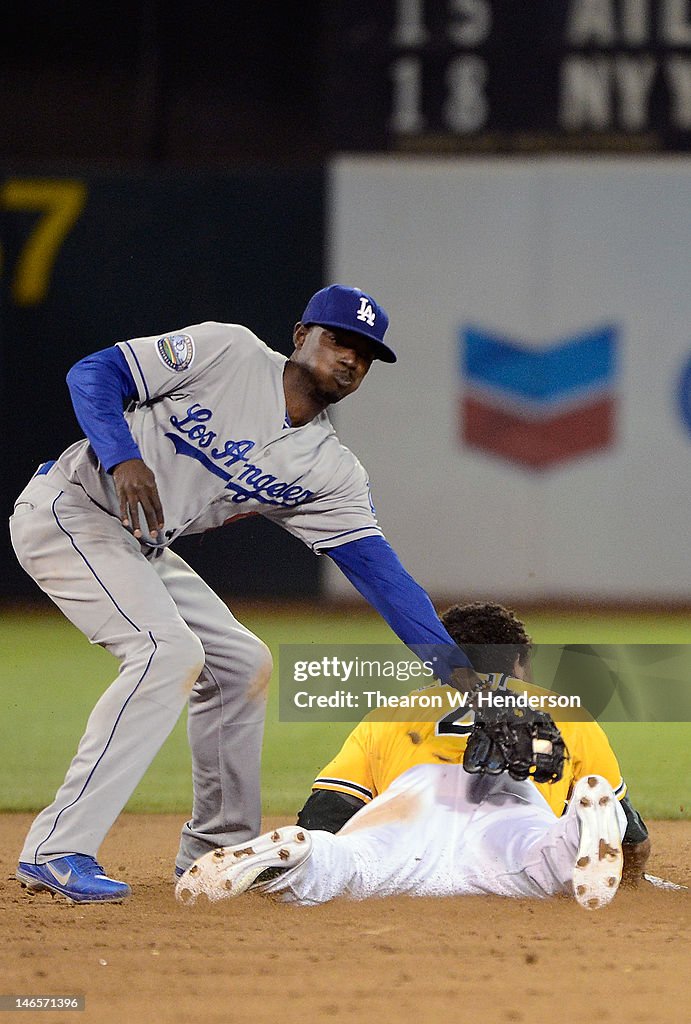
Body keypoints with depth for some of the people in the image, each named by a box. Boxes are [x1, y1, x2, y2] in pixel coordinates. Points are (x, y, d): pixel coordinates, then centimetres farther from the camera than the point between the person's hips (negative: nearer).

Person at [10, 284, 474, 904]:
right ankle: (58, 851, -27)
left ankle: (219, 851, 26)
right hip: (69, 509, -8)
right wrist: (122, 457, -30)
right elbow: (94, 374, -12)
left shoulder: (331, 472, 1)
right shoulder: (226, 352, -12)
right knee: (169, 651, -24)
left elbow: (379, 572, -6)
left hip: (141, 549, 8)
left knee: (241, 663, 12)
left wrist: (457, 668, -16)